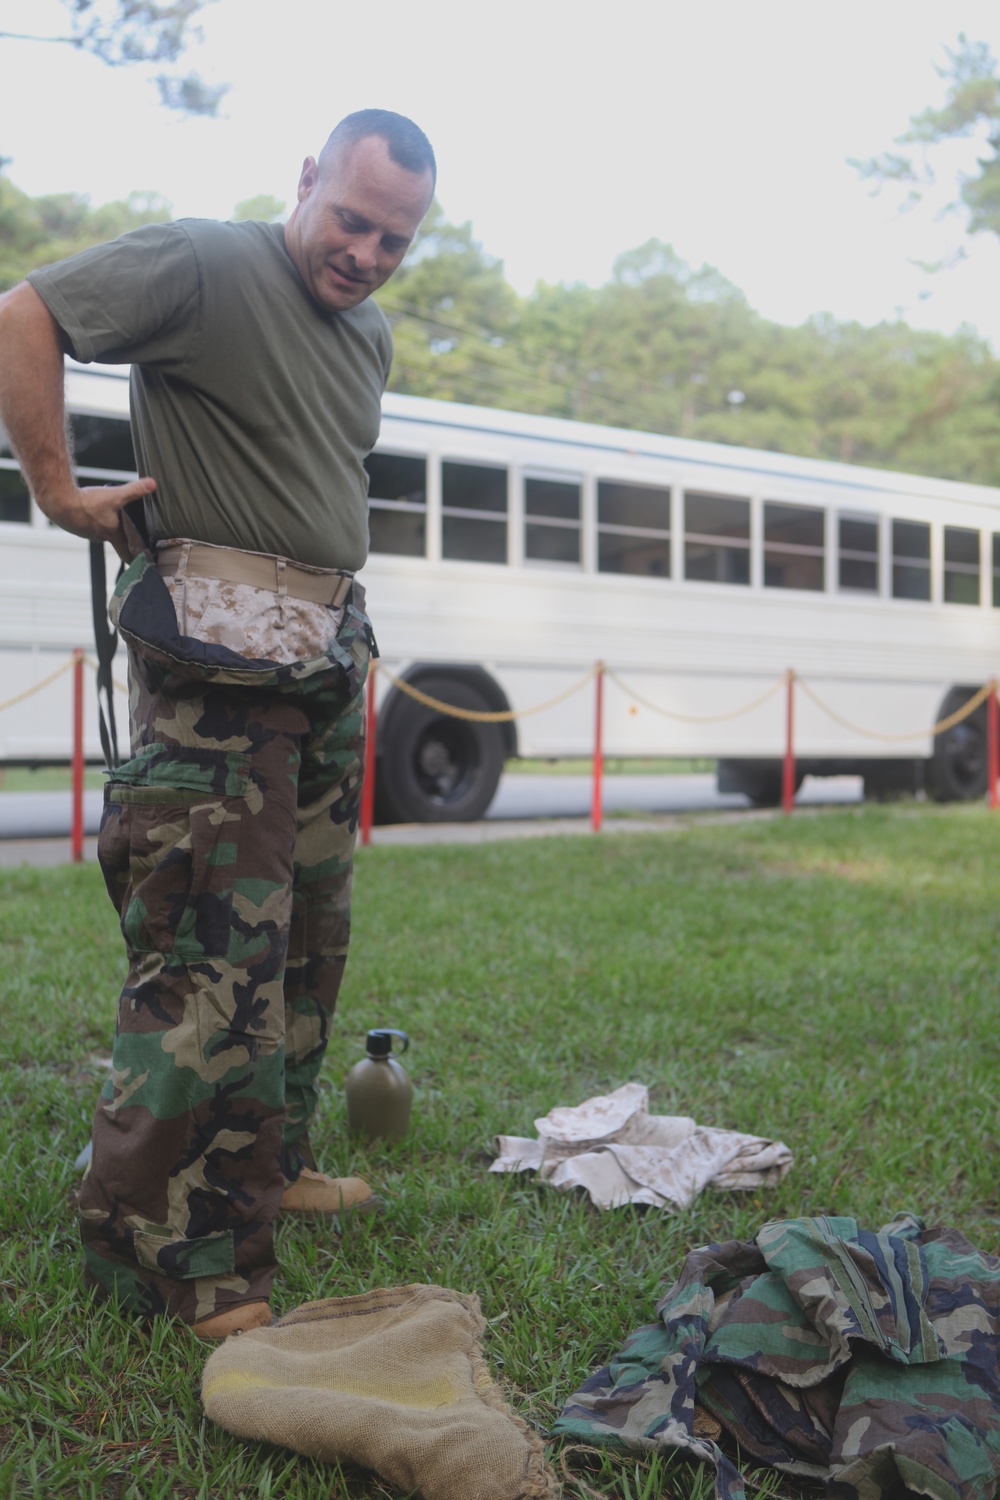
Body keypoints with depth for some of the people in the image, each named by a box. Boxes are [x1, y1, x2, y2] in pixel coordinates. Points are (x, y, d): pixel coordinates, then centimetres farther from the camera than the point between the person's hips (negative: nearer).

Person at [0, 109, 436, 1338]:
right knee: (216, 952, -11)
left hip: (326, 659, 9)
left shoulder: (372, 335, 17)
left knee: (307, 932, 14)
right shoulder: (205, 266, -9)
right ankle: (176, 1256, -2)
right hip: (214, 659, -9)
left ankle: (267, 1167, 29)